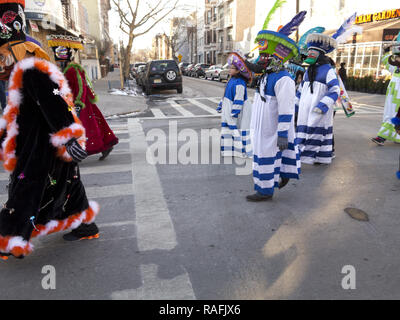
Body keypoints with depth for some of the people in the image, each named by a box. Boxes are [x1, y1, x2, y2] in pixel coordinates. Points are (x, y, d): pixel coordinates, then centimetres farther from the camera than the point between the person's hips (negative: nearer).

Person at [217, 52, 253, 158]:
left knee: (237, 129, -3)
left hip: (239, 110, -10)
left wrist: (234, 113, -23)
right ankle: (230, 149, 25)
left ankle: (244, 151, 7)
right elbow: (226, 94, 19)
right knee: (229, 128, 14)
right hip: (229, 109, 10)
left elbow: (238, 101, -23)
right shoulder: (232, 79, 9)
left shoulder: (239, 84, -22)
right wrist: (221, 105, 22)